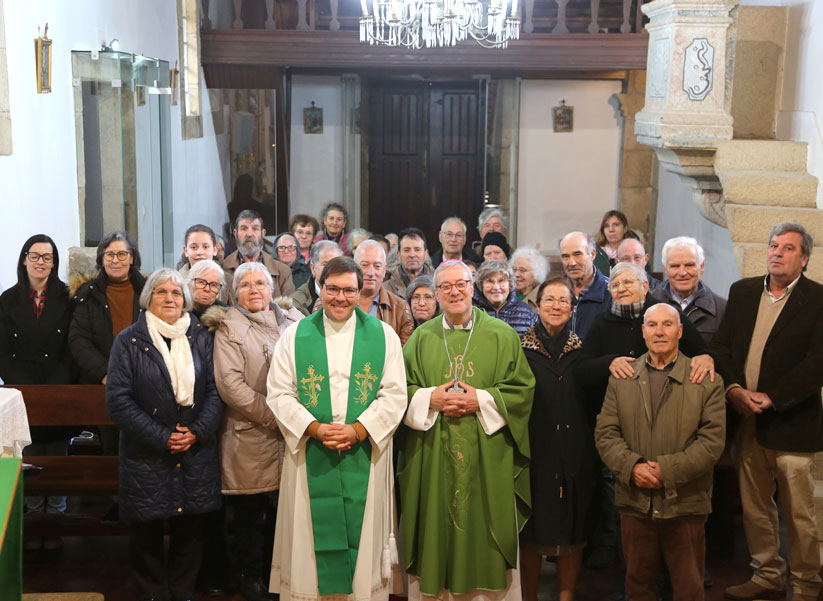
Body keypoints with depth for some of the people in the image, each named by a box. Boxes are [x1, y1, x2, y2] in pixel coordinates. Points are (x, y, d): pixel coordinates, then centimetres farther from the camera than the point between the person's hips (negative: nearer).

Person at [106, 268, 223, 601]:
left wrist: (197, 432, -11)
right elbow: (119, 401, -8)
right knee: (147, 531, 5)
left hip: (196, 454, 2)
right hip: (146, 457, -2)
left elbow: (215, 390, 4)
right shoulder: (129, 341, -1)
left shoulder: (201, 338, 7)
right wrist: (162, 437, -13)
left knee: (189, 530, 7)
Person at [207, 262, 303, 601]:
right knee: (252, 513, 5)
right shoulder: (229, 329, -1)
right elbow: (230, 385, -10)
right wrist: (274, 417, -14)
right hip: (252, 437, -3)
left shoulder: (292, 321, 10)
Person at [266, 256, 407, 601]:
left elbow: (394, 395, -2)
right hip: (310, 457, 0)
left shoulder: (383, 336, 4)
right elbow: (279, 394, -1)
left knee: (362, 534, 5)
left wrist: (358, 430, -15)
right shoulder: (295, 336, 4)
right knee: (313, 534, 5)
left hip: (365, 458, 0)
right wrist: (315, 428, -14)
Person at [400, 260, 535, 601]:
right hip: (433, 459, 1)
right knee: (437, 529, 5)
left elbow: (523, 390, -1)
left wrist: (482, 401, -13)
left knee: (485, 531, 3)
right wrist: (430, 399, -10)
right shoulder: (421, 337, 8)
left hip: (488, 459, -1)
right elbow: (401, 390, 7)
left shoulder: (502, 335, 2)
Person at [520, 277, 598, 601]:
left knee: (572, 532, 6)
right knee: (531, 532, 3)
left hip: (575, 456, 2)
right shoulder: (522, 349, 0)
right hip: (535, 453, -2)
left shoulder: (582, 351, 7)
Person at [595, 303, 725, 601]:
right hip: (635, 501, 2)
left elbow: (712, 440, -8)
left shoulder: (707, 380, -1)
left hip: (685, 503, -2)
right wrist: (632, 466, -15)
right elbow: (605, 433, 2)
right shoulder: (621, 378, 7)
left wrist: (667, 470, -16)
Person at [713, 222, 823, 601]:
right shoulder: (742, 291, 11)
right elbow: (721, 345, 8)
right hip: (746, 420, 5)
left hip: (790, 423, -5)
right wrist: (732, 388, -7)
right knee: (755, 509, 14)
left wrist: (770, 398, -17)